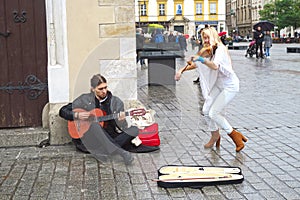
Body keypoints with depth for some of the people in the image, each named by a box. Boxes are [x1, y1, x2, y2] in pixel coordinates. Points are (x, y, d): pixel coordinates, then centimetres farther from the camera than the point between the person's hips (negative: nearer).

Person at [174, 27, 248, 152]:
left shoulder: (220, 50, -21)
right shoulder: (208, 51, 6)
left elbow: (215, 66, -39)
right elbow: (196, 64, 14)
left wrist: (201, 59, -50)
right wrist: (182, 70, 1)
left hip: (230, 86, -8)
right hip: (218, 85, 8)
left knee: (213, 113, -13)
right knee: (206, 111, 4)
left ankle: (235, 136, 2)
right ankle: (215, 135, 28)